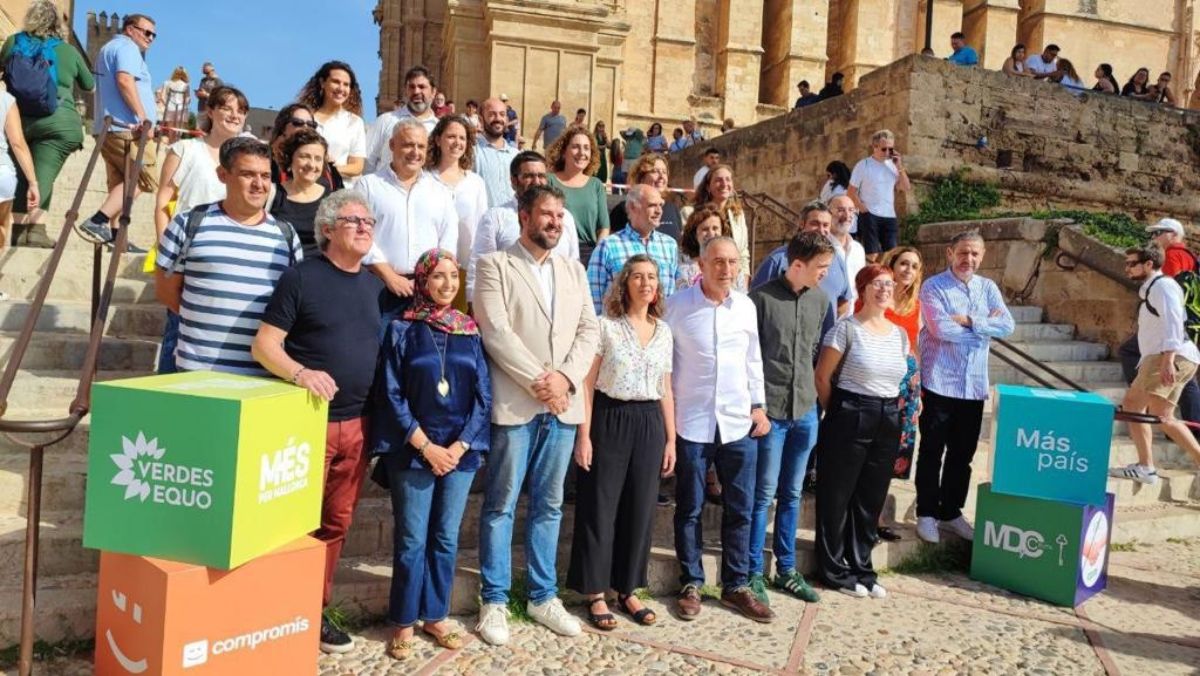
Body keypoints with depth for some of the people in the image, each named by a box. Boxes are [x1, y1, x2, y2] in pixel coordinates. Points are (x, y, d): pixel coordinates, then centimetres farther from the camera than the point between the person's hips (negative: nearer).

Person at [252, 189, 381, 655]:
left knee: (336, 523, 13)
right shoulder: (301, 277, -7)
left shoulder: (374, 285, 11)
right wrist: (299, 372, -27)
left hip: (357, 424, 6)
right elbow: (264, 345, -9)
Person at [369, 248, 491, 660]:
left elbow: (483, 395, 4)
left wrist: (461, 444, -7)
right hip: (413, 451, -3)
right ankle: (403, 623, 18)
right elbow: (391, 396, -6)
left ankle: (435, 617, 25)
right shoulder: (402, 330, -2)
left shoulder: (471, 333, 6)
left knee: (446, 539, 11)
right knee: (412, 541, 3)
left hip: (461, 451, 3)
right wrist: (427, 446, -10)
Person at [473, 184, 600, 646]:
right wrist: (538, 380, -14)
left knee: (548, 506, 12)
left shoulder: (574, 270, 16)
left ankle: (543, 597, 23)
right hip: (514, 405, -5)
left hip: (563, 405, 5)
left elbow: (590, 330, 9)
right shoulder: (495, 265, 0)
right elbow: (495, 330, -11)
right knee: (501, 506, 3)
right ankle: (494, 602, 14)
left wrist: (566, 376, -7)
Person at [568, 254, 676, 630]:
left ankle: (627, 590, 23)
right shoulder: (606, 325, -4)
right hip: (610, 420, -4)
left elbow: (666, 390, 13)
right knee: (601, 507, 2)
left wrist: (671, 438, 10)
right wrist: (584, 435, -11)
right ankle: (596, 594, 15)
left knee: (640, 509, 9)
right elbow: (587, 383, -5)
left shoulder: (664, 331, 10)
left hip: (649, 423, 4)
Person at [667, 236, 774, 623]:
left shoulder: (746, 307, 6)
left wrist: (759, 406, 9)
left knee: (740, 509, 9)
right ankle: (691, 585, 21)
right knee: (690, 509, 7)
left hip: (739, 423, 4)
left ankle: (736, 586, 22)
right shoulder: (678, 305, -6)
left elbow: (753, 359, 14)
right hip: (692, 423, -3)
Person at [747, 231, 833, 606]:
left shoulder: (820, 299, 7)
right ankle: (753, 573, 14)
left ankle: (786, 569, 27)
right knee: (764, 494, 1)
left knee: (792, 494, 14)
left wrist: (811, 395, 16)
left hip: (805, 410, 6)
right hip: (770, 410, -6)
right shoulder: (762, 298, -12)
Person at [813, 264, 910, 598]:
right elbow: (822, 377, -7)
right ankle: (835, 570, 17)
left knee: (871, 499, 14)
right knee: (837, 497, 4)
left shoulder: (900, 334, 11)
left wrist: (893, 412, 11)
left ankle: (861, 568, 27)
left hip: (888, 422, 6)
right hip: (850, 420, -6)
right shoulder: (847, 328, -8)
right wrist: (836, 414, 1)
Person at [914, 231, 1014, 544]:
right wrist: (986, 325, -7)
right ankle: (927, 514, 15)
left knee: (962, 454, 12)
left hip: (974, 384, 5)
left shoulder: (988, 287, 9)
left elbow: (1007, 326, -4)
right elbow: (941, 329, -18)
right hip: (939, 382, -5)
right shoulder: (933, 286, -5)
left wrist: (970, 320, -14)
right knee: (932, 452, 4)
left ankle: (951, 512, 25)